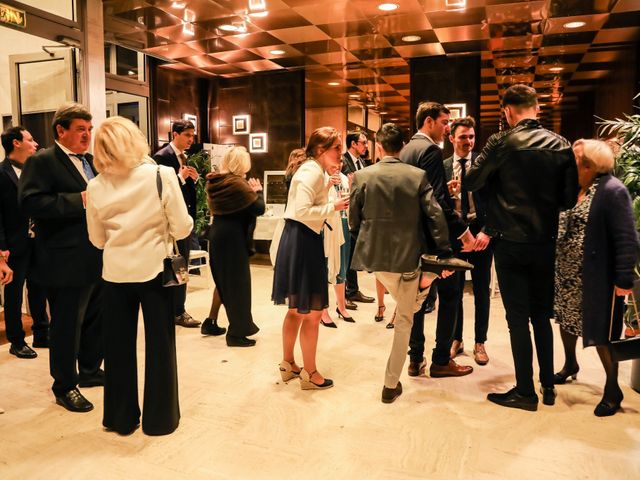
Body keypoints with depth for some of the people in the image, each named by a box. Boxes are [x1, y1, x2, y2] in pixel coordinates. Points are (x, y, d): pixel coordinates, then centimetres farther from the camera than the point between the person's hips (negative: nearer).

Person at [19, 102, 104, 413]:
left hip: (97, 258, 8)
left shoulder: (90, 161, 14)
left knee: (97, 319, 19)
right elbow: (30, 202, -23)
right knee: (66, 325, 4)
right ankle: (65, 387, 20)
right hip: (66, 262, -8)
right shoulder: (42, 162, -10)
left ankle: (90, 370, 37)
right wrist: (79, 200, -25)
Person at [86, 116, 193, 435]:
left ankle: (120, 417, 29)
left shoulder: (96, 187, -3)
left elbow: (98, 240, 5)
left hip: (115, 274, 2)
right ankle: (160, 418, 23)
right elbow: (182, 229, -12)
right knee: (159, 345, 11)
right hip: (154, 270, -2)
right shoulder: (162, 175, -12)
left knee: (118, 346, 15)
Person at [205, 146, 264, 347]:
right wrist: (257, 191, 0)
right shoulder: (237, 183, -17)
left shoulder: (214, 182, 6)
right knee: (237, 282, 1)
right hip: (232, 237, -8)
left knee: (223, 279, 20)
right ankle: (236, 333, 9)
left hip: (217, 235, 8)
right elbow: (259, 209, -18)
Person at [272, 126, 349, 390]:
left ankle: (288, 364, 33)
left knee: (297, 309, 19)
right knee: (311, 312, 1)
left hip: (301, 240, 11)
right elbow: (302, 211, -25)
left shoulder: (314, 170, 15)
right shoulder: (311, 172, -16)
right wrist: (333, 206, -18)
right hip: (302, 242, -11)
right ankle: (310, 373, 14)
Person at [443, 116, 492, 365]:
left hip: (480, 232, -1)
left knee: (481, 291, 9)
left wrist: (487, 231, -15)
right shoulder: (443, 167, 3)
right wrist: (446, 192, -19)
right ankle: (456, 339, 25)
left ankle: (480, 342, 23)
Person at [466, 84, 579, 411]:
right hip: (545, 243, 4)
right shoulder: (561, 146, 0)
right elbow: (569, 199, 1)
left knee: (518, 317, 5)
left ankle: (525, 392, 14)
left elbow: (471, 181, -4)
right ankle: (548, 386, 26)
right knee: (542, 314, 17)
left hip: (510, 242, -4)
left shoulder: (501, 143, -11)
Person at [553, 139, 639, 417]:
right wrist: (554, 263, 8)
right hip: (566, 276, 7)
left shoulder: (612, 191, -16)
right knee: (566, 320, 21)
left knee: (601, 333, 3)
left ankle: (612, 390, 22)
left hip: (596, 279, -7)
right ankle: (570, 365, 45)